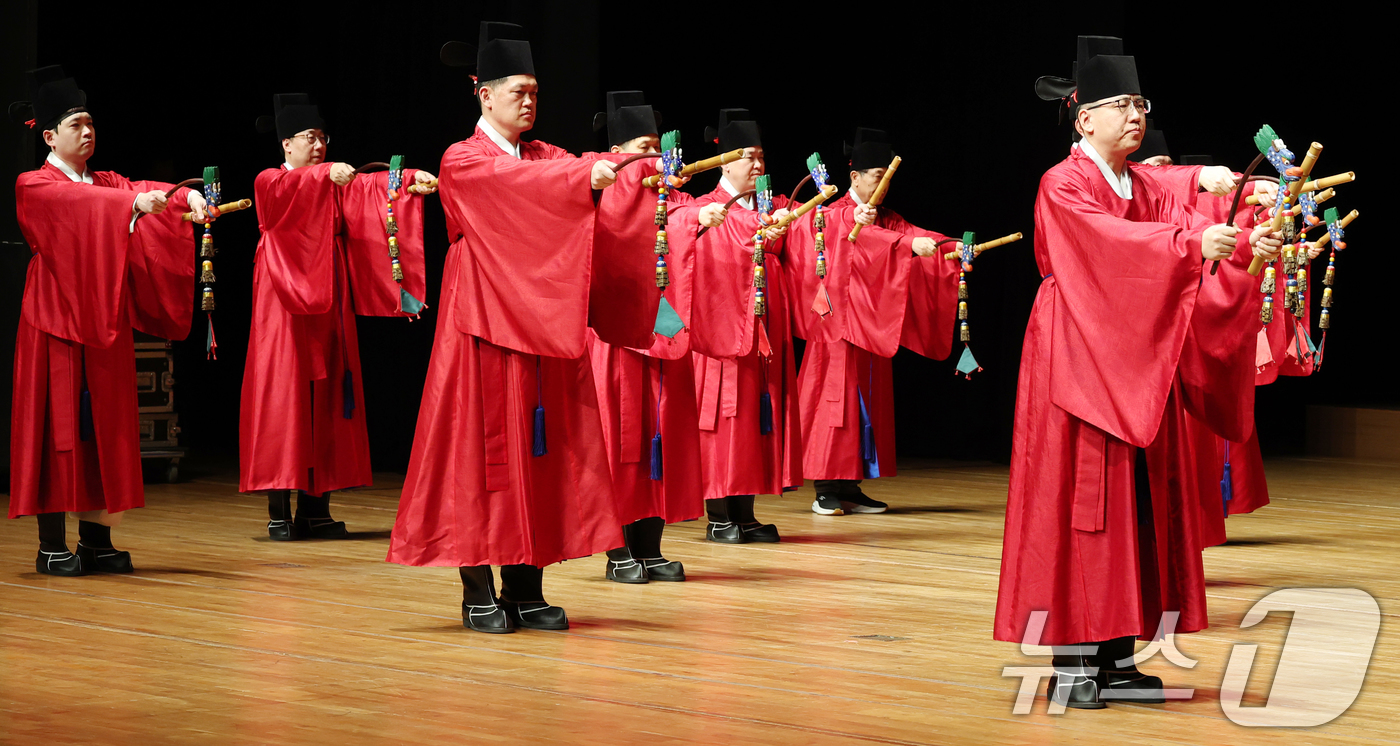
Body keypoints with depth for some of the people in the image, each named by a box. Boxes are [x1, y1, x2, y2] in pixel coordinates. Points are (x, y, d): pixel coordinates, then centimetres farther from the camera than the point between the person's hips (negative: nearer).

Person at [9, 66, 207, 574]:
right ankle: (52, 547, -4)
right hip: (56, 319, -6)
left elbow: (142, 191, -4)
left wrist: (186, 195, -25)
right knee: (58, 424, -7)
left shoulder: (107, 184, 16)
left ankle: (96, 540, 9)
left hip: (105, 319, 6)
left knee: (105, 424, 4)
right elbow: (79, 203, -23)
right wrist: (135, 202, -39)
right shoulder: (34, 187, -3)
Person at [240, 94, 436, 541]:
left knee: (326, 403, 3)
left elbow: (371, 187, -3)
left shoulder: (338, 186, 16)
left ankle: (315, 509, 5)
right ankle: (279, 511, -7)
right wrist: (325, 173, -41)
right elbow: (289, 188, -23)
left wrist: (411, 179, -22)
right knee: (282, 399, -7)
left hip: (328, 308, 5)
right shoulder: (270, 183, 1)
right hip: (285, 306, -5)